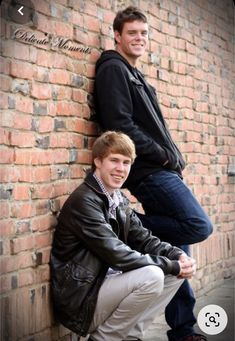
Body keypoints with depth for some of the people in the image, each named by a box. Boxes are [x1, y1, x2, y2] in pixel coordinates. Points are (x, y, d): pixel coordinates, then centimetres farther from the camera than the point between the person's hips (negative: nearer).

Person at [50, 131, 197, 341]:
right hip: (81, 299, -9)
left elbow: (142, 239, 10)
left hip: (108, 281, 9)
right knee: (151, 276, -27)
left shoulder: (119, 199, 9)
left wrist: (177, 255, -9)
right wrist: (172, 266, -19)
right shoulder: (84, 201, -19)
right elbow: (116, 255, -24)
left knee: (176, 271, 3)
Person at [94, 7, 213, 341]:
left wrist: (171, 159, 6)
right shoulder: (113, 69, -4)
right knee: (200, 226, -19)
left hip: (161, 170, 9)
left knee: (177, 249, 8)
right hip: (149, 171, -9)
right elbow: (121, 125, -17)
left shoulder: (135, 75, 24)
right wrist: (164, 156, -12)